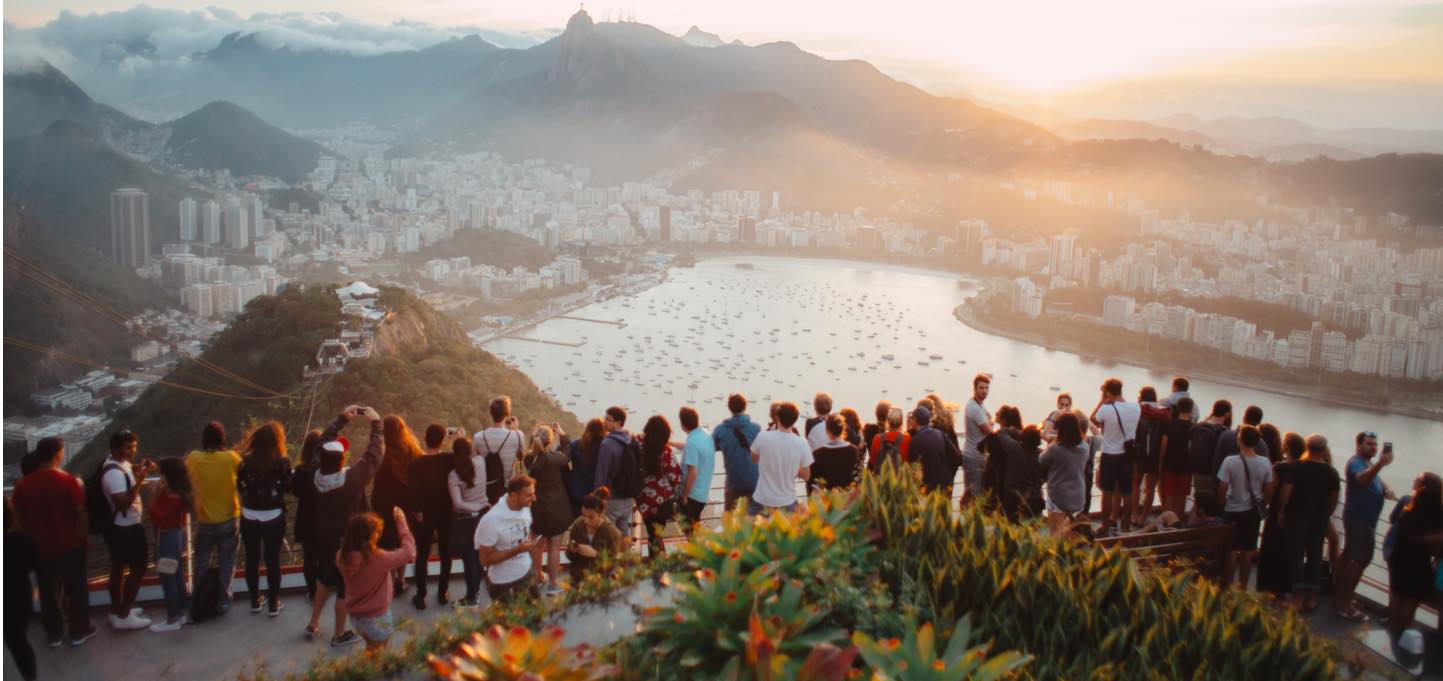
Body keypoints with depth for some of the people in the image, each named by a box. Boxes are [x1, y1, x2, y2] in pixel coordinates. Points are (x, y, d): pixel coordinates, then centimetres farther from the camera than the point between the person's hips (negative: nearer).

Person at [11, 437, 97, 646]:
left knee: (47, 591, 15)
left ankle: (53, 633, 23)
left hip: (40, 547, 3)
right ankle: (79, 631, 18)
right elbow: (79, 513, -11)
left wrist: (32, 538, 16)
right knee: (76, 587, 11)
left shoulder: (22, 485, -3)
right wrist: (83, 536, 4)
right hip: (69, 544, -3)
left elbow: (19, 518, 4)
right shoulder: (68, 481, -16)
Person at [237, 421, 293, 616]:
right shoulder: (282, 462, -14)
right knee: (273, 560, 9)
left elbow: (239, 486, 0)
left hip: (249, 517, 2)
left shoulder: (246, 461, -9)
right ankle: (273, 604, 16)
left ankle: (255, 600, 27)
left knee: (252, 559, 15)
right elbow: (289, 486, -4)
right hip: (273, 518, -2)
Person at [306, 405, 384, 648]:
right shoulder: (352, 478, -31)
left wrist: (342, 418, 1)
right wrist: (376, 423, -18)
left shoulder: (318, 475, -15)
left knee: (325, 579, 27)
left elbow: (325, 442, -3)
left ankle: (313, 625, 38)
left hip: (324, 538, 6)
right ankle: (340, 635, 24)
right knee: (345, 587, 11)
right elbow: (373, 456, -24)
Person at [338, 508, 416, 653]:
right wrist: (401, 522, -14)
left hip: (355, 616, 6)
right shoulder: (378, 559, -31)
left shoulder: (342, 556, -15)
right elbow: (409, 552, -21)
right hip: (377, 618, -5)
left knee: (371, 651, 31)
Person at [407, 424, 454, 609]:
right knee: (445, 553, 16)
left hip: (425, 515, -1)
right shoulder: (449, 459, -14)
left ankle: (421, 596, 15)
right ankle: (442, 593, 24)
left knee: (422, 555, 11)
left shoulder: (416, 463, -19)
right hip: (445, 513, 2)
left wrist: (417, 510, -10)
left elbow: (412, 490, -23)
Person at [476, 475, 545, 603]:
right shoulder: (492, 520, -27)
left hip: (527, 574, 5)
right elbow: (485, 560, -20)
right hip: (502, 583, -5)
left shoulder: (526, 508, -9)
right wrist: (518, 549, -27)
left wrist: (538, 570, 8)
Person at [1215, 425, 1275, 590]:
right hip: (1253, 511, 3)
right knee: (1247, 551, 14)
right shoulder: (1265, 463, -9)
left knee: (1232, 550, 9)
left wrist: (1222, 505, 3)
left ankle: (1226, 585, 15)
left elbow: (1222, 489, -15)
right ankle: (1242, 585, 23)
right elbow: (1268, 491, -1)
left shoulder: (1230, 462, -20)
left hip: (1233, 511, -3)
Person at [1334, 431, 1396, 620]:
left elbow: (1377, 481, 24)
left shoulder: (1369, 463, 15)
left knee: (1349, 556, 15)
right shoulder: (1356, 463, -17)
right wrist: (1380, 464, -58)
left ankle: (1340, 596, 24)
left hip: (1364, 519, 10)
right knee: (1362, 559, -12)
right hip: (1359, 519, -10)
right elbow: (1363, 479, -39)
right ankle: (1345, 603, -10)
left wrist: (1386, 489, -1)